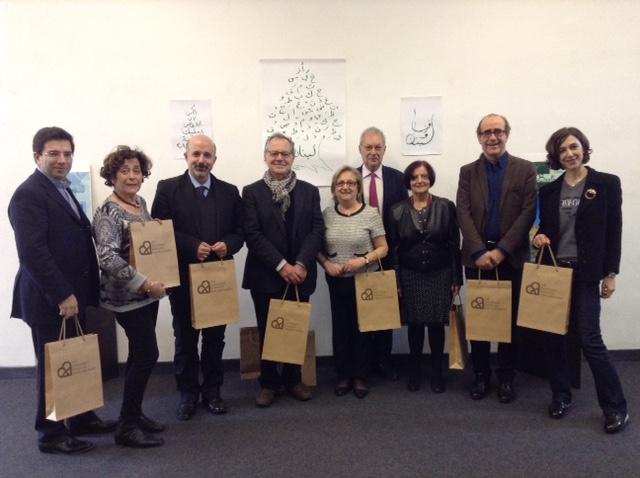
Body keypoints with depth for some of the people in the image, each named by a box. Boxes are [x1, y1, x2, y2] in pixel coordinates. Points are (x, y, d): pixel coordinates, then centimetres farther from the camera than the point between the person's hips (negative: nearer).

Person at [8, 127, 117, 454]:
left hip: (70, 295, 8)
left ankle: (81, 419, 33)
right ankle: (51, 434, 22)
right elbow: (31, 252, -22)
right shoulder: (29, 194, -15)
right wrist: (62, 295, -23)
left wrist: (74, 292, 9)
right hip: (50, 300, -8)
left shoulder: (63, 190, 14)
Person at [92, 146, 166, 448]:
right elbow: (108, 258, -26)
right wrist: (146, 284, -24)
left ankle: (133, 414, 29)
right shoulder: (108, 212, -16)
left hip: (147, 293, 8)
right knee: (147, 355, -5)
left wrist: (151, 284, 5)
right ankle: (127, 427, 9)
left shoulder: (141, 203, 9)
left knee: (139, 355, 14)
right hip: (126, 295, -8)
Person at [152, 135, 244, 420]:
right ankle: (188, 393, 25)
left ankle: (212, 391, 27)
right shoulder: (167, 188, -2)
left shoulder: (229, 192, 8)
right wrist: (193, 246, -20)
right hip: (183, 277, -2)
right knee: (185, 339, 10)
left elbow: (240, 230, 7)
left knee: (215, 338, 12)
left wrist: (228, 244, -14)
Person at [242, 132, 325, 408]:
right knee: (268, 332, 9)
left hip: (300, 274, 2)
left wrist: (301, 264, -15)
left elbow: (317, 231, -2)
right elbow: (253, 235, -9)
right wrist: (281, 265, -16)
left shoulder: (309, 191, 7)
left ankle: (293, 379, 29)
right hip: (266, 276, -2)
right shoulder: (251, 192, 0)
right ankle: (269, 382, 25)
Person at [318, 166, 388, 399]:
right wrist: (326, 264, -11)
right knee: (340, 327, 10)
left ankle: (360, 377, 24)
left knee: (362, 328, 8)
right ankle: (343, 375, 27)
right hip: (337, 281, 2)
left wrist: (363, 260, -20)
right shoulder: (326, 214, 1)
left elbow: (383, 248, -4)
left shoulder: (371, 213, -6)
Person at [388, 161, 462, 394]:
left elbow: (454, 245, -2)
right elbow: (394, 249, 1)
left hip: (440, 275, 0)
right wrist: (396, 282, -3)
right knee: (414, 325, 8)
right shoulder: (397, 210, 0)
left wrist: (456, 278, -4)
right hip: (410, 276, 1)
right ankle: (415, 370, 26)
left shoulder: (446, 207, -2)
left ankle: (437, 371, 23)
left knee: (437, 324, 7)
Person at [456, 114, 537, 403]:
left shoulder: (525, 170, 2)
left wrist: (501, 250, -14)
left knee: (509, 319, 7)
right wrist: (480, 252, -15)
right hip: (477, 256, 1)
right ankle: (481, 375, 21)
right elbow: (463, 213, -3)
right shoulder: (467, 172, 6)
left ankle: (506, 377, 21)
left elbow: (529, 212, -6)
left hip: (512, 257, -1)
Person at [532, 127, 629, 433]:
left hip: (585, 273, -4)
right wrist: (539, 238, -10)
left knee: (590, 339, -5)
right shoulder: (549, 190, 8)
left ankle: (616, 407, 11)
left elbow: (614, 231, -3)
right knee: (554, 336, 8)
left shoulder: (607, 184, -1)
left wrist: (610, 274, -5)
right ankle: (560, 396, 24)